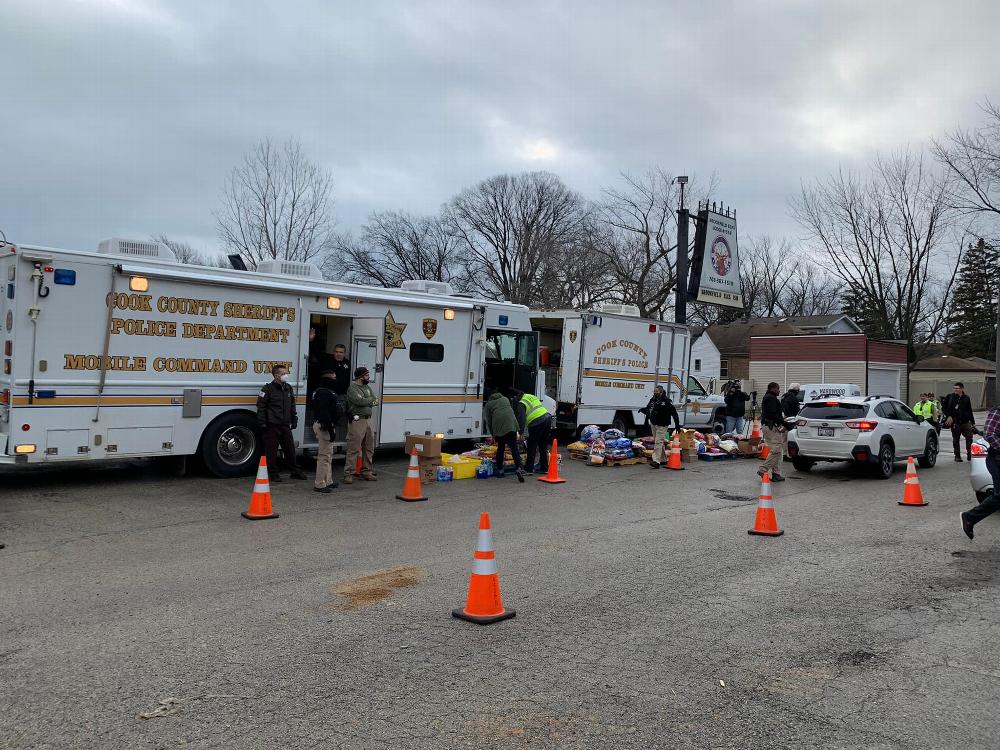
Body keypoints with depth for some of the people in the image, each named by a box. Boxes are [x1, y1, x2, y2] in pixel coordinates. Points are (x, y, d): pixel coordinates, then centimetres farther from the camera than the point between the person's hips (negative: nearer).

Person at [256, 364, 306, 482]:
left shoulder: (288, 388, 13)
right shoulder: (268, 389, -7)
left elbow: (292, 406, 21)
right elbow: (261, 407, -7)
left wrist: (294, 420, 17)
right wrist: (262, 423, -11)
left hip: (285, 425, 6)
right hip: (272, 425, -6)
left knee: (290, 449, 11)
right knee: (272, 450, 1)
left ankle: (295, 472, 21)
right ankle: (273, 473, 11)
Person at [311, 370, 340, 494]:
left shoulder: (319, 392, 17)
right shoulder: (325, 394, -19)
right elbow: (325, 414, -25)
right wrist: (331, 430, -25)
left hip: (320, 424, 12)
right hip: (325, 427, -12)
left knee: (328, 455, 19)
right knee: (324, 455, -8)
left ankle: (328, 481, 28)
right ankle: (319, 484, -4)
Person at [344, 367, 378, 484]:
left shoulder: (367, 388, 18)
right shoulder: (352, 388, -7)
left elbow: (375, 402, 10)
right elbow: (360, 401, -21)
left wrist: (366, 401, -9)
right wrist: (371, 400, -2)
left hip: (368, 420, 8)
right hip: (357, 421, -8)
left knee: (369, 448, 12)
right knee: (354, 449, -8)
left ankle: (366, 471, 23)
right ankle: (348, 474, -4)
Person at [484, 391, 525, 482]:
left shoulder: (488, 404, 23)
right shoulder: (505, 399, 31)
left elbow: (489, 421, 20)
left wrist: (493, 435, 29)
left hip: (498, 425, -1)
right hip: (511, 423, 1)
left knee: (500, 448, 13)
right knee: (514, 447, -4)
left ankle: (499, 471, 18)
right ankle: (518, 468, -19)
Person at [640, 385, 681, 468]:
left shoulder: (666, 401, -14)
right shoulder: (652, 400, 8)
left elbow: (674, 413, -12)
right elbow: (648, 409, 19)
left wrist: (677, 424, -14)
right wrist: (643, 410, -5)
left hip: (662, 426, -8)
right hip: (653, 424, 8)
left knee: (658, 443, -14)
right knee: (661, 443, 17)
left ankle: (656, 461, -18)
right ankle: (663, 459, 29)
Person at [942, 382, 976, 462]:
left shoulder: (966, 398, 8)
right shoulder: (950, 397, 1)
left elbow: (970, 411, 15)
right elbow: (944, 408, 4)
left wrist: (973, 423, 15)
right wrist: (948, 416, -10)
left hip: (965, 422, 1)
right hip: (955, 423, -1)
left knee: (969, 437, -9)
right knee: (956, 440, 6)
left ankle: (969, 454, 4)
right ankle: (957, 456, 16)